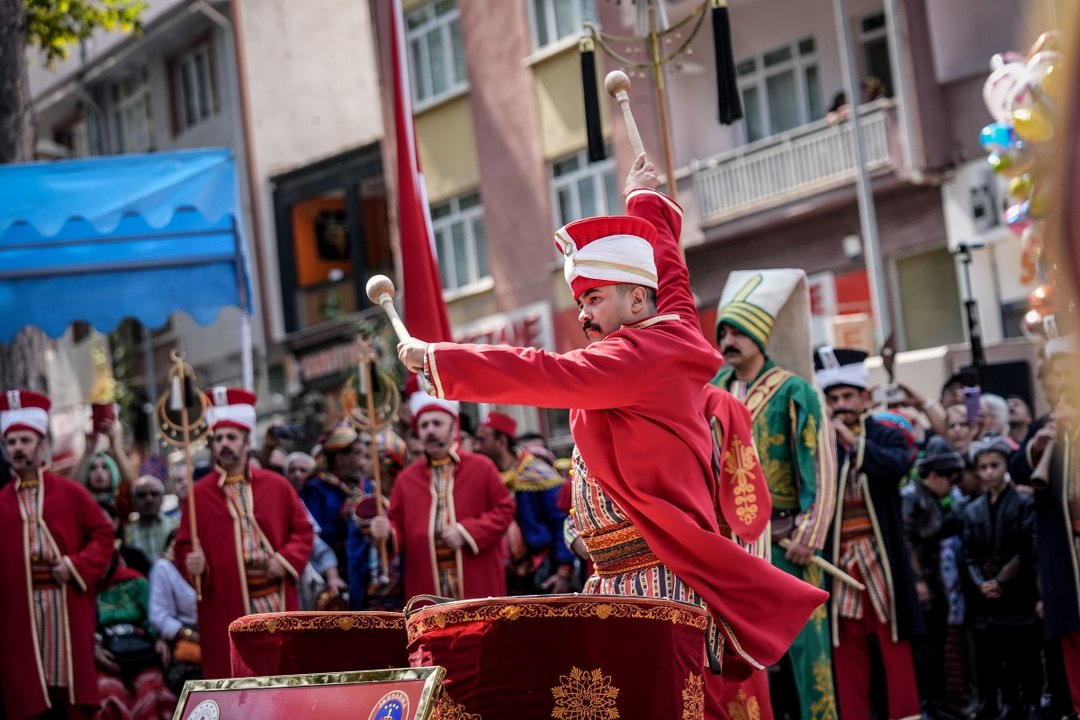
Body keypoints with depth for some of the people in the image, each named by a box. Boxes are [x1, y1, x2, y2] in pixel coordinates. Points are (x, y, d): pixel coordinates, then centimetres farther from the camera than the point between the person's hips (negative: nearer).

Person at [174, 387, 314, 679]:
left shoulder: (276, 485, 7)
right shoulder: (198, 494, 1)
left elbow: (302, 529, 11)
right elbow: (185, 546, 2)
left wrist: (287, 560, -6)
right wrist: (192, 563, -19)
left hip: (276, 600, 2)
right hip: (226, 606, -2)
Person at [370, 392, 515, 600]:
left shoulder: (482, 467, 4)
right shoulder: (406, 478, 10)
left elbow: (504, 509, 1)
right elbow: (398, 526, 10)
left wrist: (467, 531, -11)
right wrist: (386, 532, -14)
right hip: (429, 589, 2)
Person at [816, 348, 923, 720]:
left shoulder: (886, 434, 2)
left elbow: (899, 466, -20)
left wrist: (853, 442, -25)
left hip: (881, 558, -1)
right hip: (838, 560, 2)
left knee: (893, 643, 1)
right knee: (847, 646, 4)